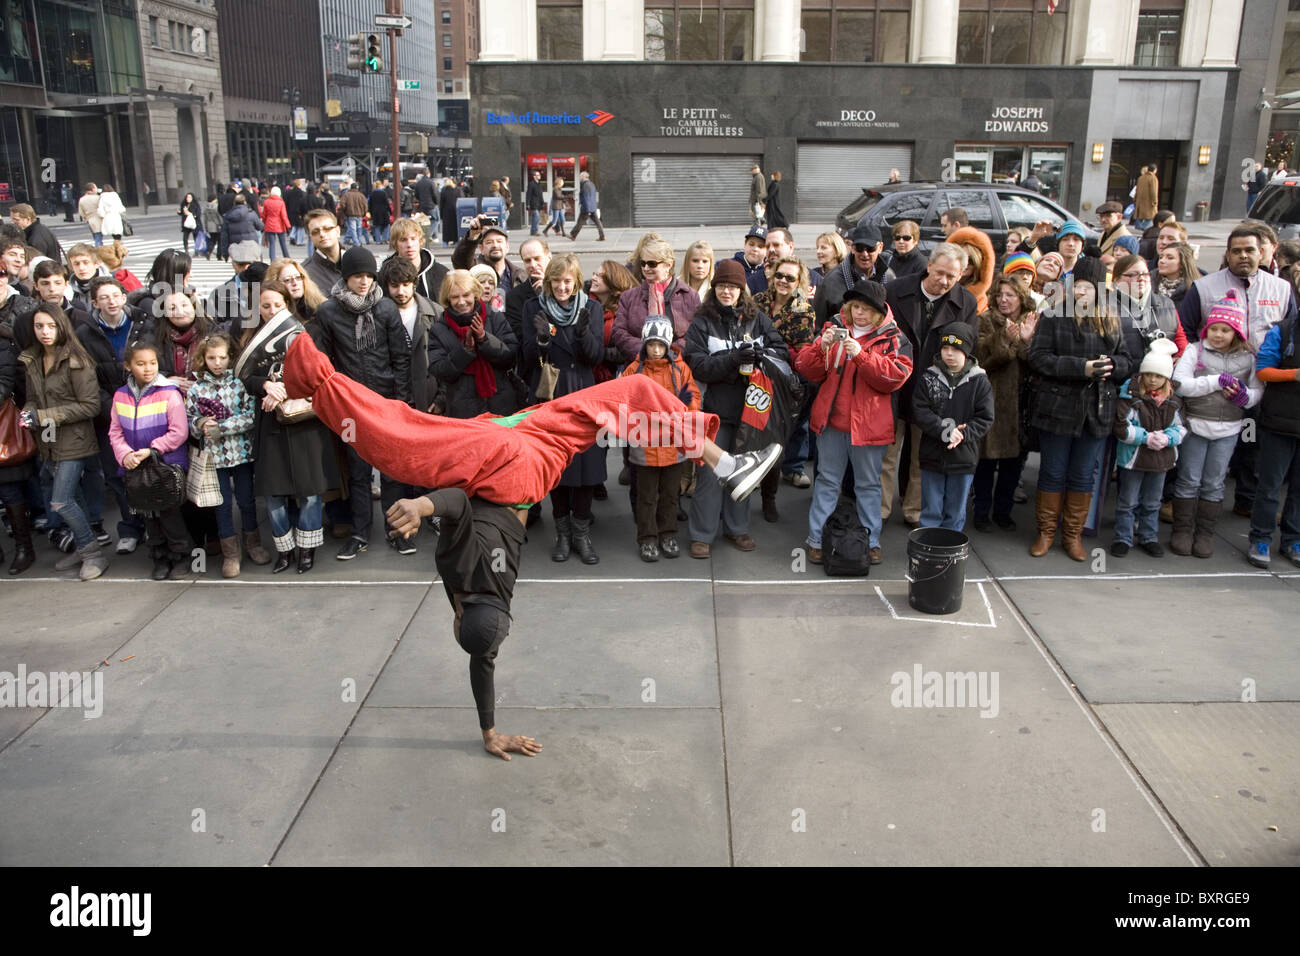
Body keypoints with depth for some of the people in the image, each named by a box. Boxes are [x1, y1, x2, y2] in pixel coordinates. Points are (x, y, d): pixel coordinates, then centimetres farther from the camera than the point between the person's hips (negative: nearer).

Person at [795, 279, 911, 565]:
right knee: (827, 480, 10)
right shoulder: (833, 329, 6)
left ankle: (871, 541, 21)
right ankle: (817, 539, 17)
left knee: (868, 484, 10)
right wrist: (822, 347, -18)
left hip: (869, 423, -2)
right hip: (831, 419, 2)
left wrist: (861, 355, -24)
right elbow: (807, 369, 1)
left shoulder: (892, 338, -1)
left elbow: (895, 376, -16)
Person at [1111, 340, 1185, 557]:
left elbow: (1181, 427, 4)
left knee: (1152, 503, 17)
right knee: (1128, 502, 7)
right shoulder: (1130, 395, -12)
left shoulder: (1173, 400, 1)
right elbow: (1121, 427, -17)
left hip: (1161, 458, 4)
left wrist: (1167, 438, -16)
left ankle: (1148, 537, 30)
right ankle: (1123, 538, 18)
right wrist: (1146, 437, -21)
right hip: (1133, 457, -4)